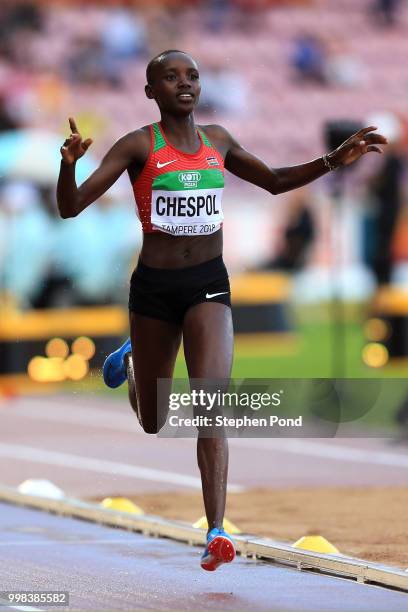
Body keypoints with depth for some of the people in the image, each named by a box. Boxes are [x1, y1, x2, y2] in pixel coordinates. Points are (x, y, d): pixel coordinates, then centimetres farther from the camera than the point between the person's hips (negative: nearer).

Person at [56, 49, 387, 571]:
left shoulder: (217, 140, 6)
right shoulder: (138, 146, -7)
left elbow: (274, 181, 23)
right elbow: (70, 207, -12)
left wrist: (334, 160, 12)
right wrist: (68, 164, -33)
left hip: (209, 284, 1)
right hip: (154, 287, -1)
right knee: (154, 423, 15)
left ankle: (216, 534, -21)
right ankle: (132, 361, 52)